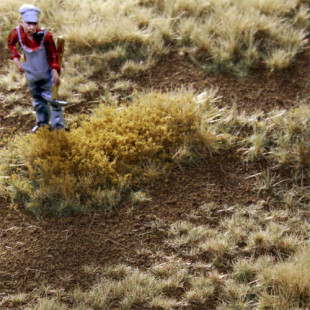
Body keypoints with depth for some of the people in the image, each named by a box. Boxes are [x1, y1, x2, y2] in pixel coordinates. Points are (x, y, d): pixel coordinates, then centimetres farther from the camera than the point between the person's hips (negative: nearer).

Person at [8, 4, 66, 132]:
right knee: (37, 99, 21)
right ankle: (42, 121, 41)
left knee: (52, 98, -2)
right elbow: (11, 43, 6)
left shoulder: (45, 36, -28)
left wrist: (55, 71, -16)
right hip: (31, 73, 4)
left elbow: (53, 54, -15)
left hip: (47, 73, -4)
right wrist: (16, 59, -3)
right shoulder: (17, 33, -19)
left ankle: (58, 125, 10)